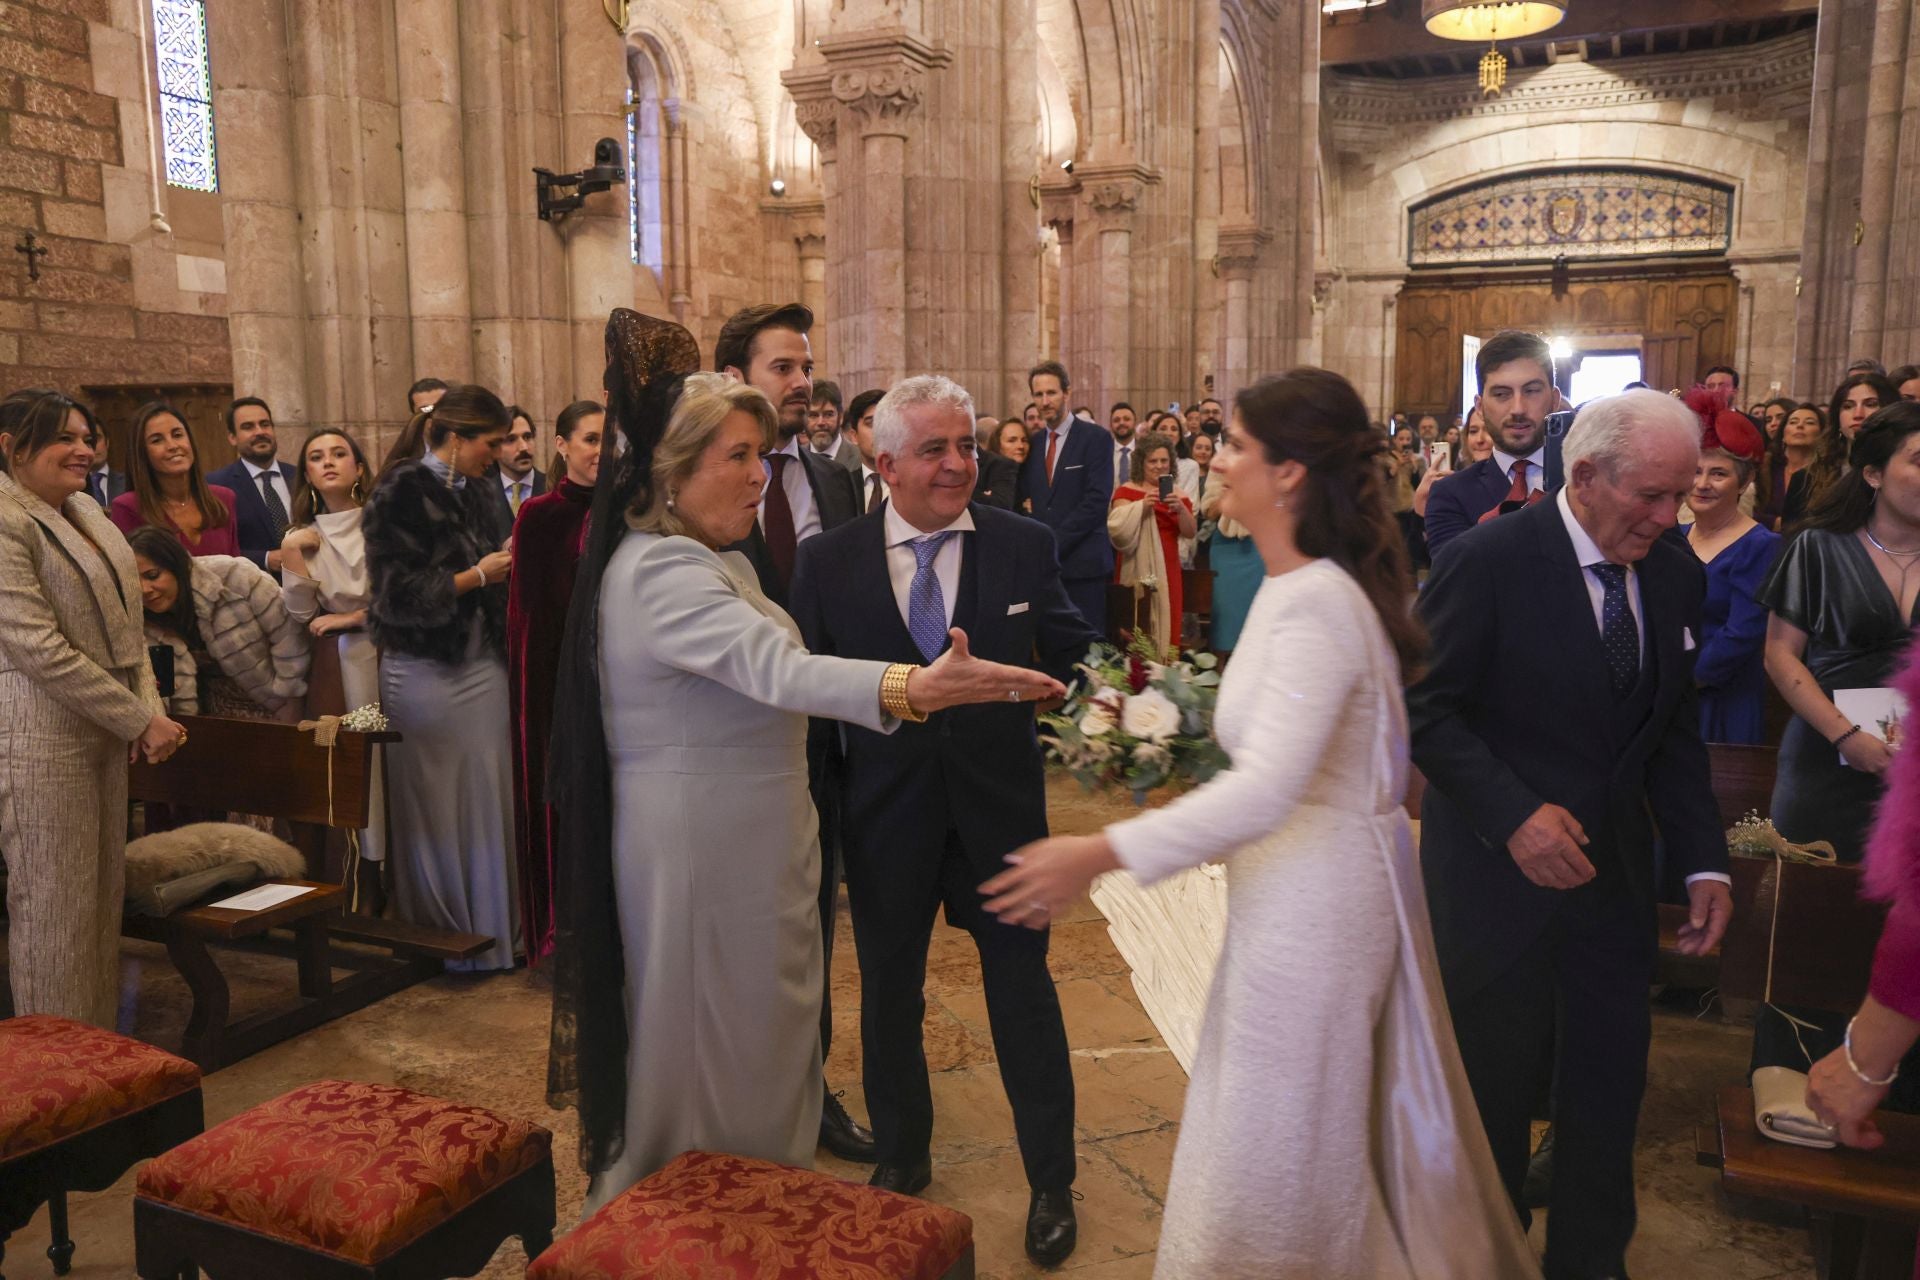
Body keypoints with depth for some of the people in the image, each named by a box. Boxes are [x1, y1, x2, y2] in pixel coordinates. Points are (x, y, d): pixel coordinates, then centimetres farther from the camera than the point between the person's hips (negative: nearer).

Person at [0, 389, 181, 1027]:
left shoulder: (87, 511, 12)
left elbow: (124, 625, 14)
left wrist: (149, 710, -1)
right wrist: (141, 722, -15)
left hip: (103, 732, 8)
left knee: (104, 895, 14)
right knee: (54, 906, 1)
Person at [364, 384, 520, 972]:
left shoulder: (477, 490, 10)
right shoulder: (402, 491, -9)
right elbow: (399, 592, -13)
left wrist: (505, 566, 2)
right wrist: (478, 575, -11)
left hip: (483, 663, 6)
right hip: (426, 672, -6)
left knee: (489, 800, 6)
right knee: (435, 807, 5)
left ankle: (493, 930, 18)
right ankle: (439, 938, 19)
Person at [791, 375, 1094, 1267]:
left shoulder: (1023, 546, -4)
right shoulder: (830, 562, -5)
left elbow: (1070, 659, 2)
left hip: (1000, 809, -1)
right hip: (886, 817, 1)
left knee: (1023, 993, 11)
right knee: (888, 996, 18)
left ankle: (1051, 1182, 32)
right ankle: (901, 1159, 43)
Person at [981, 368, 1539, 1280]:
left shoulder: (1314, 604, -24)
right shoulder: (1303, 586, 5)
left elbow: (1264, 790, -32)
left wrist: (1098, 856, -31)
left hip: (1315, 901, -10)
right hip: (1299, 888, 10)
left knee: (1281, 1153, 10)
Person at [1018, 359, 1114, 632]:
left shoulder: (1096, 439, -1)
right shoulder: (1033, 443, 15)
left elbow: (1097, 499, -10)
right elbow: (1026, 497, 16)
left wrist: (1056, 543, -13)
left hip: (1083, 561, -4)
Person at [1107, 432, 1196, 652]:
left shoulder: (1177, 495, 11)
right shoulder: (1127, 491, -1)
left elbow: (1190, 533, 3)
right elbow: (1118, 529, -13)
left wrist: (1181, 509, -14)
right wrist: (1141, 506, -24)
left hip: (1167, 571, 4)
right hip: (1136, 570, -4)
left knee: (1164, 623, 5)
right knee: (1135, 626, -9)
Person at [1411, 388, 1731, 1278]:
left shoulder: (1674, 576, 4)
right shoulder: (1489, 560, -15)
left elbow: (1675, 733, 10)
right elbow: (1424, 706, -14)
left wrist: (1704, 861, 1)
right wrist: (1513, 814, -23)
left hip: (1615, 874, 5)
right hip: (1500, 874, -5)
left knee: (1609, 1090, 14)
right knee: (1494, 1094, 9)